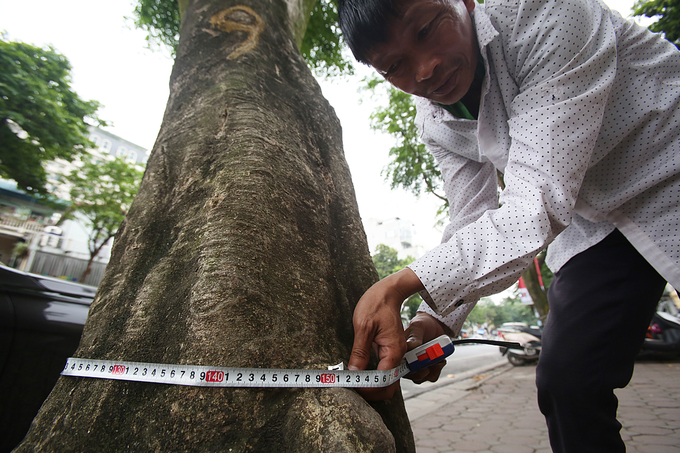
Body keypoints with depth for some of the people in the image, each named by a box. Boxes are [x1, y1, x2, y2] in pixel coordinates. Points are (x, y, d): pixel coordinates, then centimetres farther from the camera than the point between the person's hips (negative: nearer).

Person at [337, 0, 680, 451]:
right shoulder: (436, 125, -9)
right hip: (597, 222, 4)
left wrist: (398, 286, -43)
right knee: (565, 379, -2)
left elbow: (538, 206, -38)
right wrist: (432, 320, -22)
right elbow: (472, 223, -8)